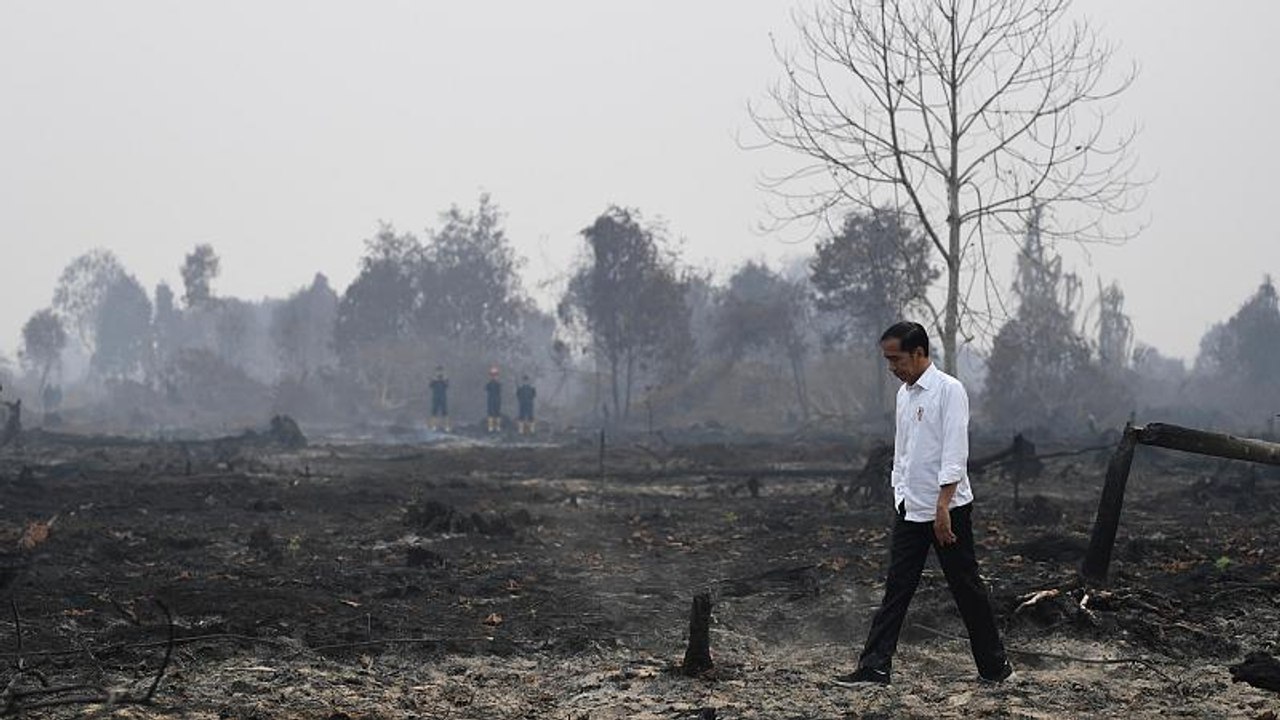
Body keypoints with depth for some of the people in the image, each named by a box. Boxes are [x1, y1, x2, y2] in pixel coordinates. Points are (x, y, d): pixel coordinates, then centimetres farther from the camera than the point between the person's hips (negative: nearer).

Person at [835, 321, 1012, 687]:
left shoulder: (949, 390, -13)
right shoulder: (904, 393, 11)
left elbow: (955, 453, -18)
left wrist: (942, 507, -22)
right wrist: (899, 493, 13)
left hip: (948, 508, -7)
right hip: (910, 510, 7)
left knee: (966, 588, 2)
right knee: (896, 588, 4)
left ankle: (994, 666, 14)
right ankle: (875, 667, 3)